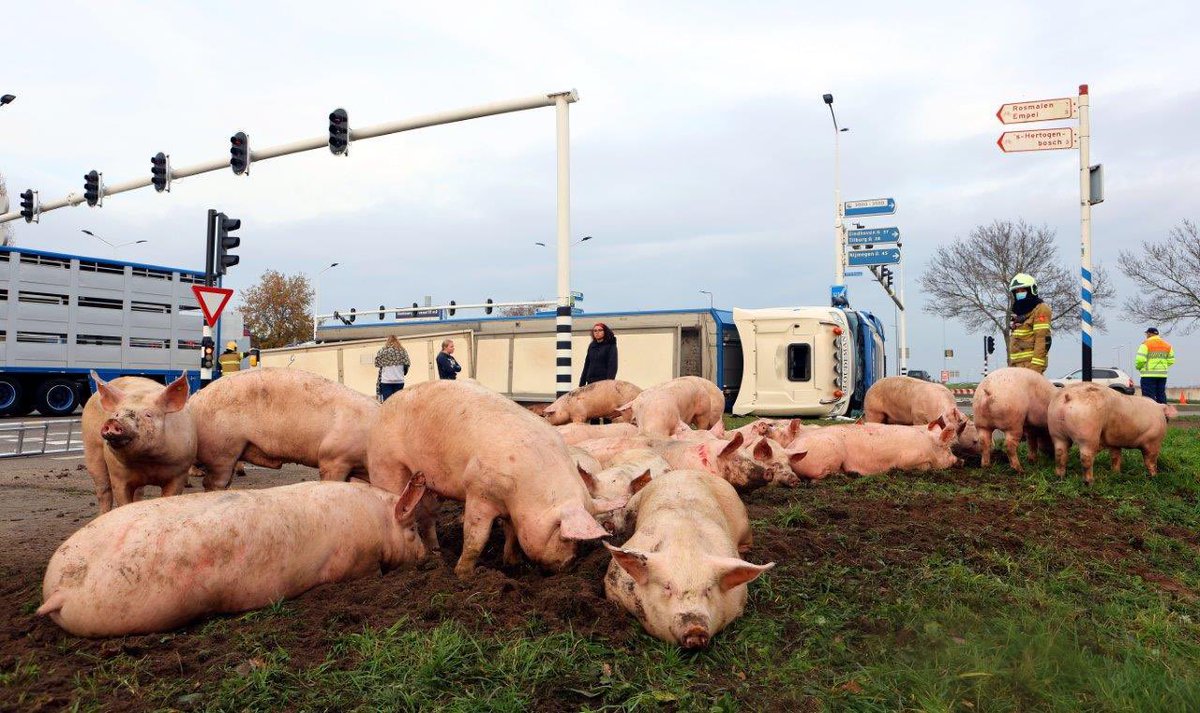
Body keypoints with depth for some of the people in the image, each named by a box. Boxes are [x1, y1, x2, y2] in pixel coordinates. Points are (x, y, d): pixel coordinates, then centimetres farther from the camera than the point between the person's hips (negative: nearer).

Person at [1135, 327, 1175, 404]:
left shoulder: (1146, 344, -8)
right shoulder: (1167, 345, 13)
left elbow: (1140, 359, -16)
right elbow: (1171, 360, 11)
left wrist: (1138, 367, 2)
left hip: (1149, 375, -6)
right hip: (1162, 375, 6)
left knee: (1149, 397, -5)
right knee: (1161, 395, 13)